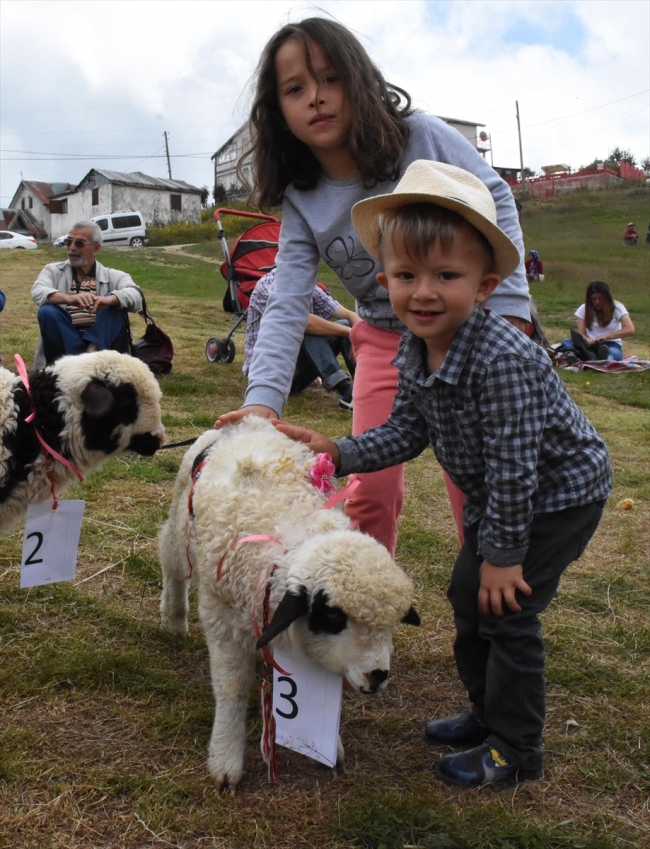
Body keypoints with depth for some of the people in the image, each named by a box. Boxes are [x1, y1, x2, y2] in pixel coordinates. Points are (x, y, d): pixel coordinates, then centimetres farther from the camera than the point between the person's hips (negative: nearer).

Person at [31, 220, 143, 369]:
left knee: (117, 303, -20)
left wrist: (109, 299, -36)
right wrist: (68, 298, -34)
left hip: (101, 338, 0)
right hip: (66, 339, 0)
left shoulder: (113, 276, 8)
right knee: (47, 311, -25)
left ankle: (93, 351, -36)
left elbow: (135, 296, -13)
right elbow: (38, 292, -12)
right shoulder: (53, 270, 10)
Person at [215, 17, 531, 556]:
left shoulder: (421, 137, -15)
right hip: (386, 339, 2)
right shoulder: (302, 202, -9)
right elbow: (287, 306, -17)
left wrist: (510, 307, -13)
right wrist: (263, 399, -30)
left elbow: (495, 201, -6)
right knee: (371, 490, 1)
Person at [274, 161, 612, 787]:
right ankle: (489, 713, 36)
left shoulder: (503, 360, -36)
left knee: (506, 611, -4)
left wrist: (504, 553, -21)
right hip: (497, 497, 8)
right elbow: (405, 434, 0)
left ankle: (515, 750, 15)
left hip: (558, 495, -8)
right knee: (467, 597, 15)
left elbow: (513, 466, -30)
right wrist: (337, 452, -12)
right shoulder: (415, 350, -10)